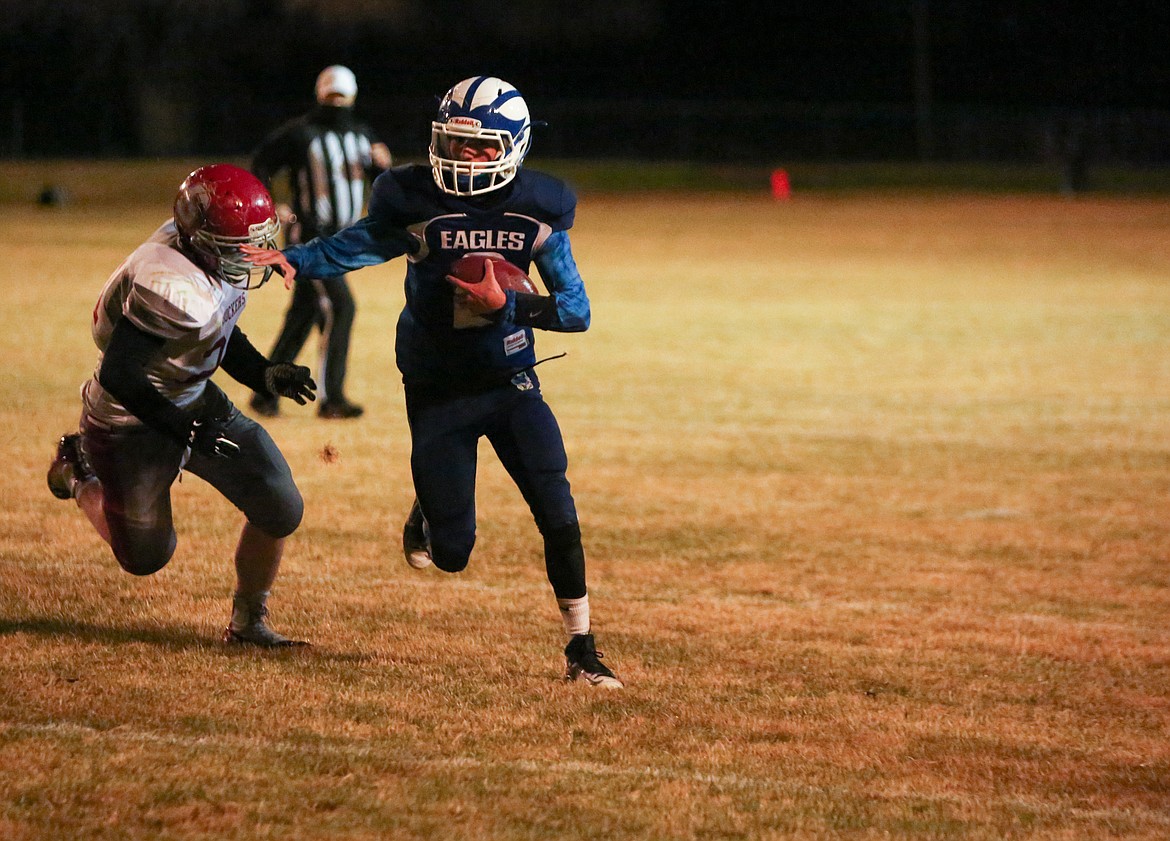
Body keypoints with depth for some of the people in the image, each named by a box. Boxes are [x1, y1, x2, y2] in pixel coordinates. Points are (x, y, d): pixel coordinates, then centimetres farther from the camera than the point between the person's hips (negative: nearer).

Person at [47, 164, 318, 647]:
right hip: (131, 423, -8)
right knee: (146, 558, 10)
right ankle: (79, 475, 36)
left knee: (280, 512, -1)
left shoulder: (214, 263, -6)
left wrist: (267, 376, -6)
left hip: (194, 400, 8)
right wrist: (188, 431, -28)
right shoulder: (175, 288, -35)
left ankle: (248, 622, 21)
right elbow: (119, 376, -33)